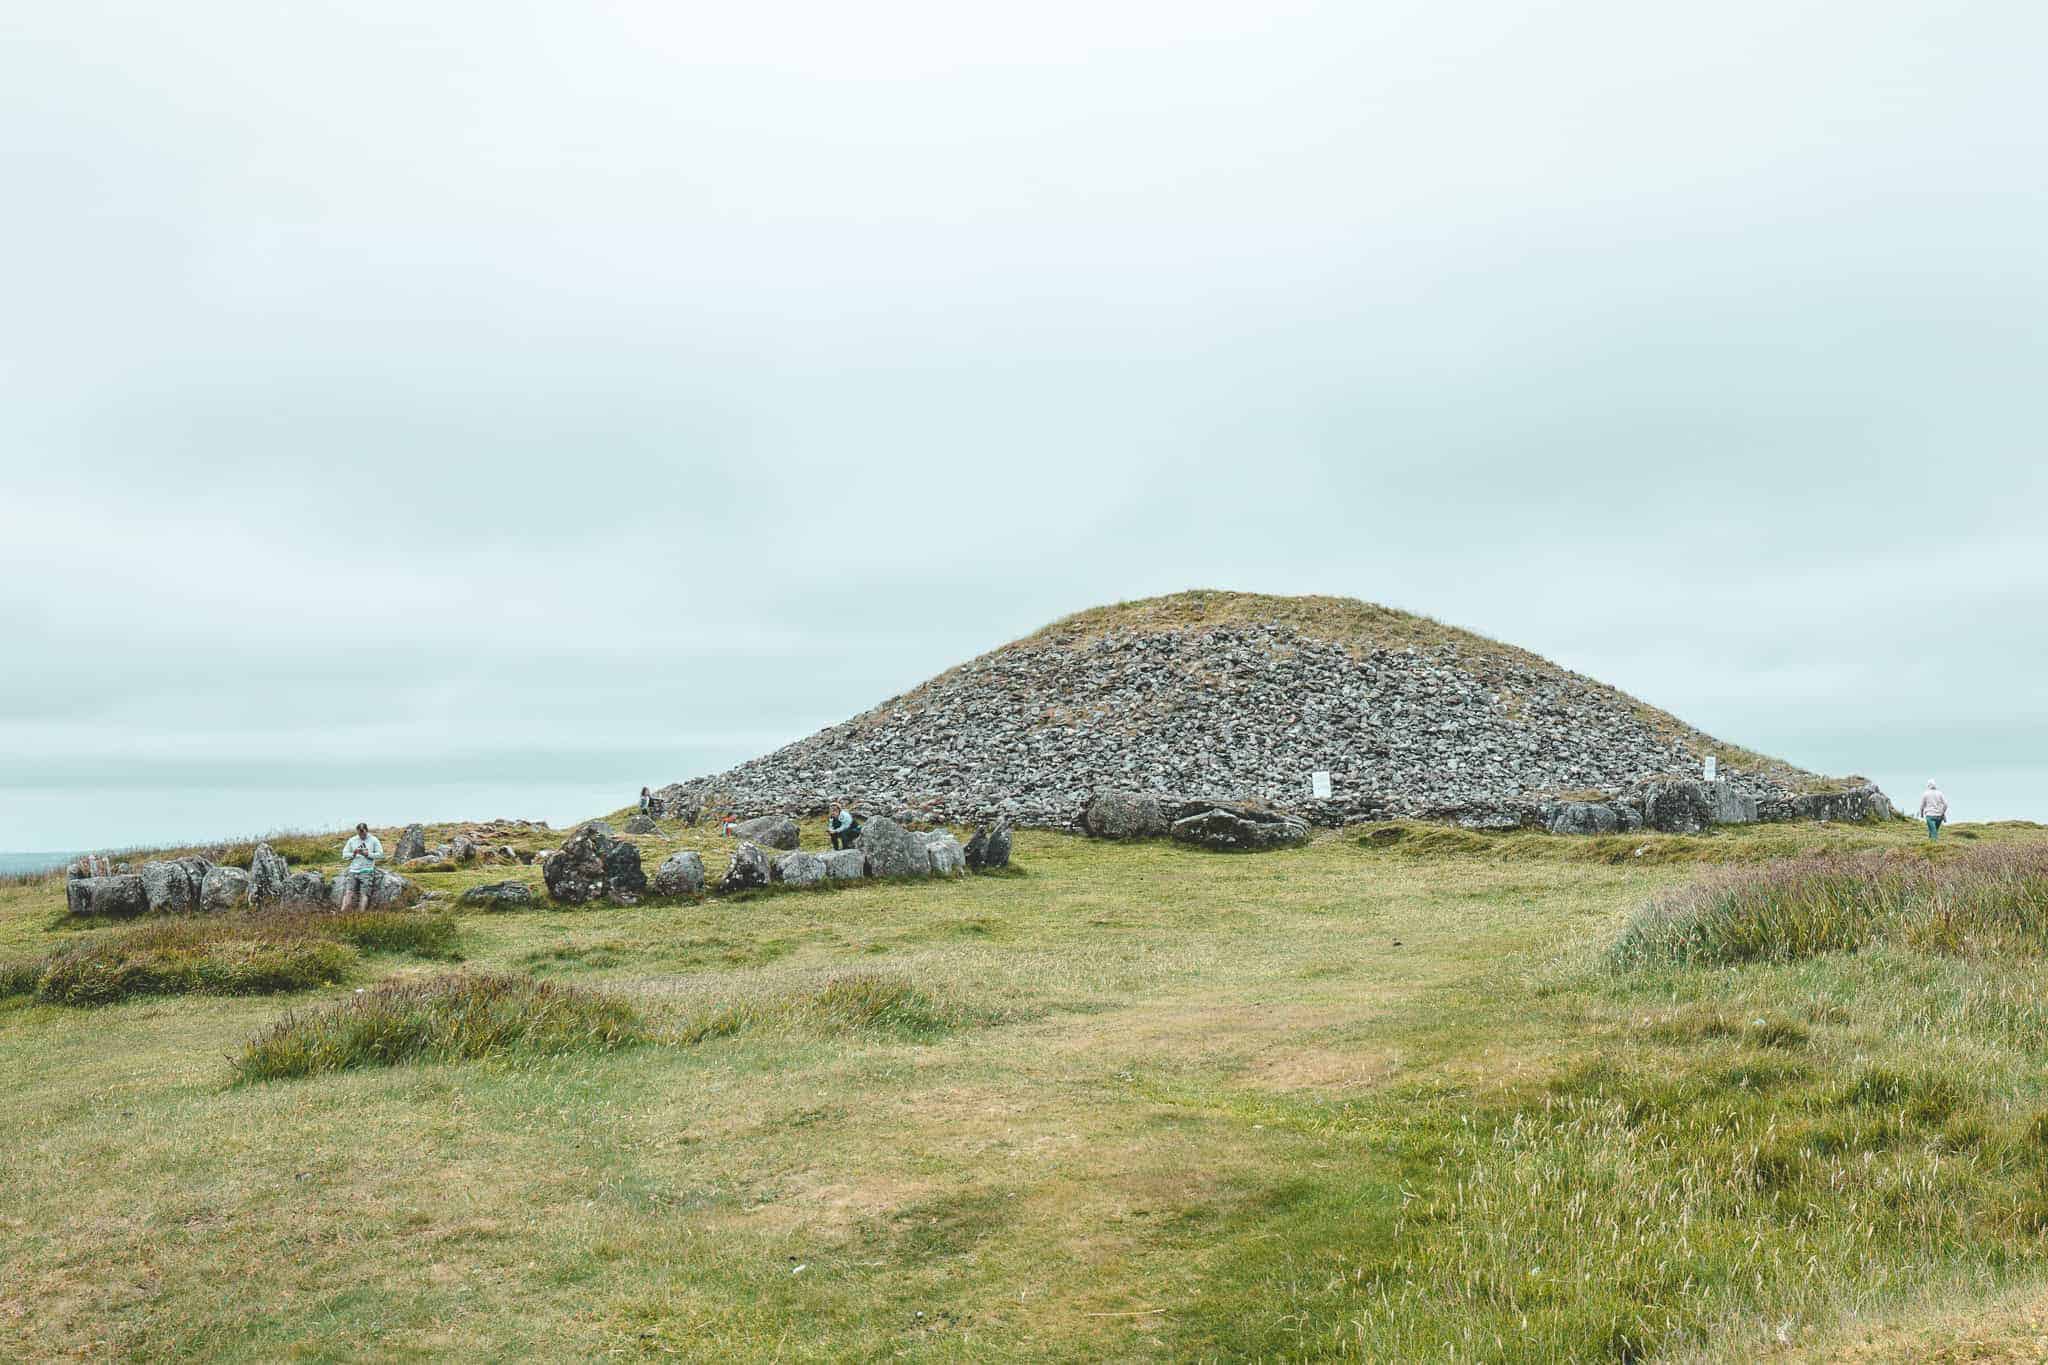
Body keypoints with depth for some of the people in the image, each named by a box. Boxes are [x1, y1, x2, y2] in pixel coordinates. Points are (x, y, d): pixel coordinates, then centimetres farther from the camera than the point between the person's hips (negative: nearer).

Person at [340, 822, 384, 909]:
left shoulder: (374, 840, 3)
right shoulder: (352, 840, 11)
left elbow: (380, 854, 0)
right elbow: (344, 854, 12)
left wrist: (368, 854, -13)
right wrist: (353, 854, -7)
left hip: (367, 870, -2)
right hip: (353, 869, 2)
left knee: (364, 893, -7)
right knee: (348, 892, -7)